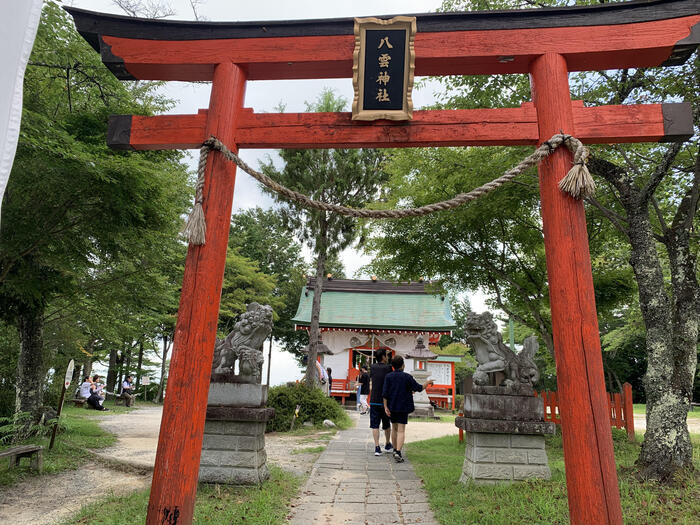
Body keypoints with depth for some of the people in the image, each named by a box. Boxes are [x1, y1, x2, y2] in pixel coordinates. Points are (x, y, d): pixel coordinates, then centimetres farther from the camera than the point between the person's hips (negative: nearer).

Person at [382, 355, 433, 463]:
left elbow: (385, 393, -10)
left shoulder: (388, 376, -5)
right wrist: (427, 383, 15)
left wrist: (386, 407, -6)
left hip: (392, 407, 3)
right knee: (401, 430, -2)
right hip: (403, 407, -3)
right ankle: (398, 453, -15)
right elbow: (419, 388, -3)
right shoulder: (407, 377, -10)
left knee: (394, 428, 19)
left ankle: (395, 450, 29)